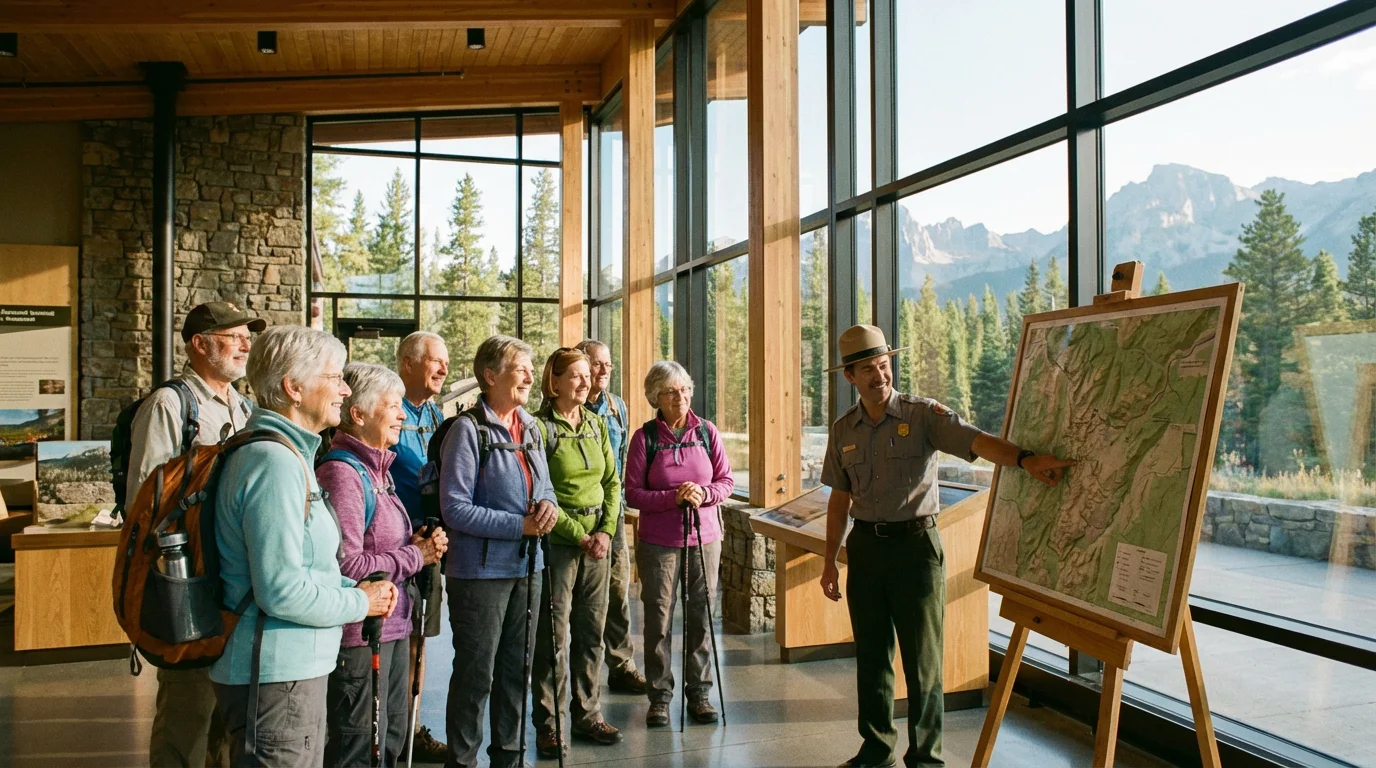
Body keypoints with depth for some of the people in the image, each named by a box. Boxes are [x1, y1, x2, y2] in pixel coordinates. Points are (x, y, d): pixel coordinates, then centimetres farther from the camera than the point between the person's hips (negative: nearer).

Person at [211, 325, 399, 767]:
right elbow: (282, 591, -26)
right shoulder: (275, 462, -21)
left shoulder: (286, 453, 14)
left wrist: (354, 587, 6)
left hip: (293, 666, 11)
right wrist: (361, 603, -11)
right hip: (276, 675, -11)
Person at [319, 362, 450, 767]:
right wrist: (415, 557, -15)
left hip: (392, 627, 10)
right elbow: (347, 564, -27)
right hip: (360, 633, -10)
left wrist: (417, 544, 2)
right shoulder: (341, 472, -18)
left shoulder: (376, 468, 12)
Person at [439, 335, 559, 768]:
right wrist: (520, 525, -19)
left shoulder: (529, 427, 8)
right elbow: (454, 508, -18)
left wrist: (547, 504, -7)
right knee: (476, 673, 4)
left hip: (526, 566, 7)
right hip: (480, 569, -7)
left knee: (517, 667, 17)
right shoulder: (468, 430, -14)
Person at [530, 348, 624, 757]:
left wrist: (606, 530, -3)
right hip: (558, 540, -6)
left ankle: (587, 715, 25)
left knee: (591, 631, 12)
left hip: (597, 538, 6)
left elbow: (613, 482, 11)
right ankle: (547, 723, 14)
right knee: (554, 634, 1)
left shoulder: (596, 424, 10)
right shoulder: (540, 427, -9)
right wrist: (578, 535, -12)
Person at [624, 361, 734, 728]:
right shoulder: (644, 436, -5)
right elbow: (632, 494, -7)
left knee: (701, 616, 8)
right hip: (658, 542, -2)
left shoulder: (706, 430, 2)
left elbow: (726, 480, 5)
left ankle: (699, 692, 21)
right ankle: (659, 695, 17)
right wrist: (673, 497, -19)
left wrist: (704, 493, -15)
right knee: (658, 619, 4)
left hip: (704, 538, 2)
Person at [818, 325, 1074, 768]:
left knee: (922, 659, 3)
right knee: (872, 655, 12)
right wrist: (830, 560, 11)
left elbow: (977, 441, -24)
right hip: (865, 545, 4)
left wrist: (1025, 459, -42)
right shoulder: (843, 431, 6)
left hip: (915, 543, -4)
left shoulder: (924, 415, -8)